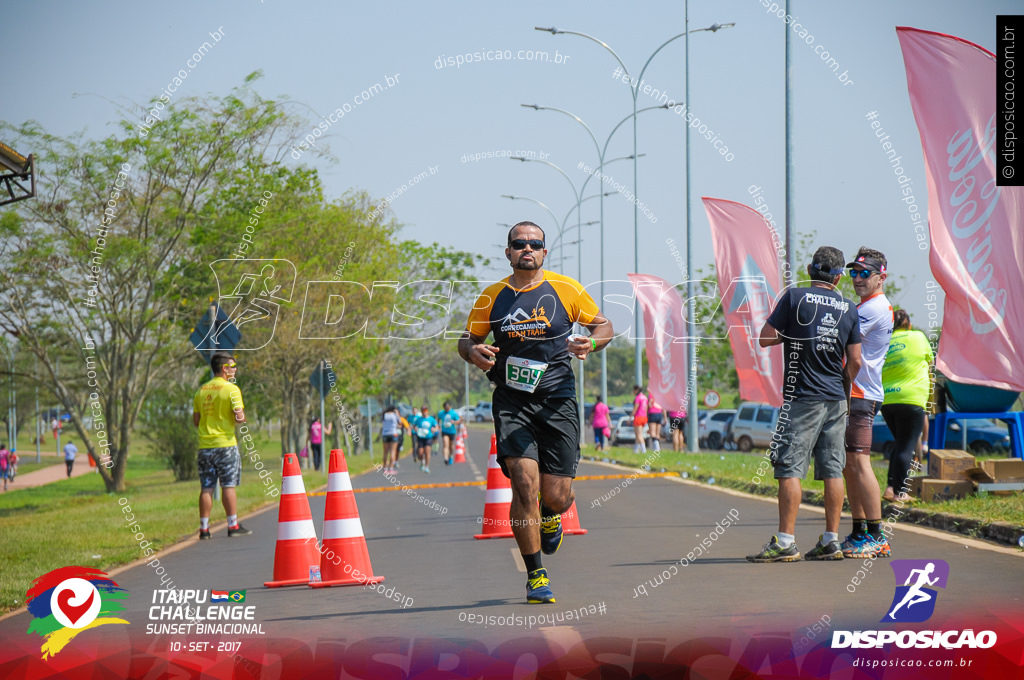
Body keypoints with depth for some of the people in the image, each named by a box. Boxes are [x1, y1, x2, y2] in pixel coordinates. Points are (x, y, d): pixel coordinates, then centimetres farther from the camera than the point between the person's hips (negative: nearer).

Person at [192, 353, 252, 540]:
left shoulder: (201, 391, 10)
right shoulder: (231, 389, -7)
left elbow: (196, 421, 12)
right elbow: (239, 418, -14)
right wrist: (242, 416, 7)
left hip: (205, 445, 5)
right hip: (226, 444, -5)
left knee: (206, 488, 4)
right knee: (228, 486, -1)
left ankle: (204, 529, 4)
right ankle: (233, 526, 0)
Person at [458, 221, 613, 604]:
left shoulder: (566, 290, 3)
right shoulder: (492, 296, 6)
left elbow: (603, 325, 12)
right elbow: (466, 340, 16)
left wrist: (591, 343, -11)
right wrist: (473, 352, -8)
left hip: (558, 400, 0)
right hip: (511, 403, 0)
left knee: (556, 496, -3)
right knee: (525, 482, -16)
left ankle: (550, 517, 38)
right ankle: (535, 576, -4)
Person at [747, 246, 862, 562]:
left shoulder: (795, 297, -6)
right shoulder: (848, 308, 7)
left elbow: (764, 339, -6)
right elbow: (854, 361, 7)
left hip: (802, 397, -5)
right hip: (836, 400, 5)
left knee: (790, 468, -5)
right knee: (832, 470, 7)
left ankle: (785, 542, -9)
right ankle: (831, 541, 8)